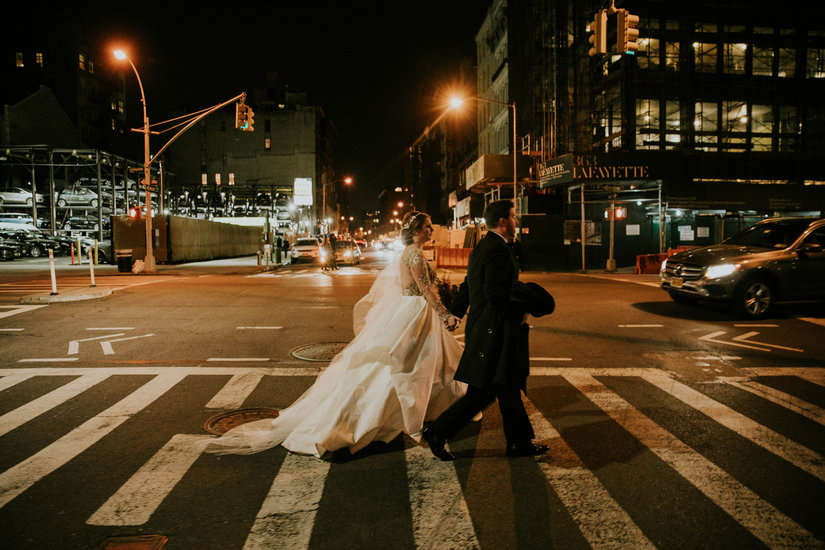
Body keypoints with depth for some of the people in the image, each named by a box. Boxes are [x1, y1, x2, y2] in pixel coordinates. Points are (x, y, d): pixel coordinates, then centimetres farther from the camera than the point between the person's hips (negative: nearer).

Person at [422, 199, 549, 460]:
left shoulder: (480, 248, 14)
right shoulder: (498, 250, -17)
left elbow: (466, 288, 20)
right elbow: (496, 294, -26)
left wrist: (454, 317, 26)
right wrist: (519, 315, -12)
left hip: (482, 328, 11)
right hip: (493, 331, -11)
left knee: (508, 388, 16)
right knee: (482, 392, -3)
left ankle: (519, 443, 25)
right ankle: (437, 433, 5)